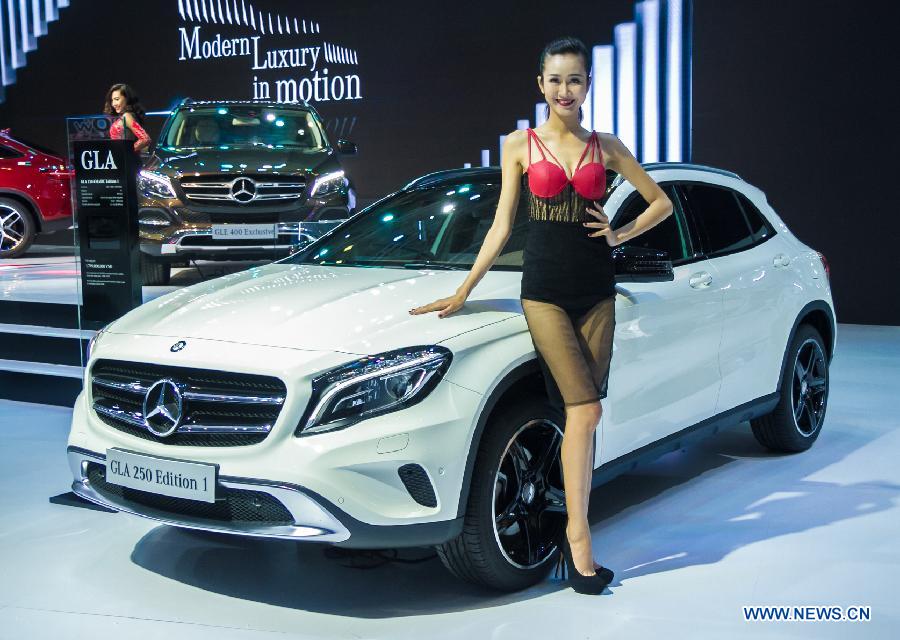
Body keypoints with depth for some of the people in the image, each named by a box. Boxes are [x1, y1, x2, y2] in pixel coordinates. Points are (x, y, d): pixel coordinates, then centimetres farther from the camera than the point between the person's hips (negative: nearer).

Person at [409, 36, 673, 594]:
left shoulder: (607, 147, 10)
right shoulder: (521, 146, 5)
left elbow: (662, 202, 18)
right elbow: (502, 227, 5)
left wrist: (621, 235, 3)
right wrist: (462, 292, 1)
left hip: (596, 292, 3)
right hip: (545, 291, -3)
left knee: (584, 415, 3)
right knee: (585, 410, -15)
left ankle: (576, 530, 12)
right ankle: (579, 535, -7)